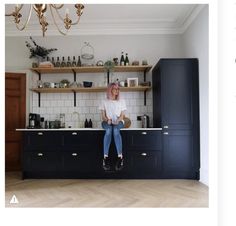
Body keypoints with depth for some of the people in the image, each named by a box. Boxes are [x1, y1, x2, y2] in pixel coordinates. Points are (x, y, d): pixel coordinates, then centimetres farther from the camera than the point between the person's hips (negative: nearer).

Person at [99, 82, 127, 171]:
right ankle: (105, 157, -39)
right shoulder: (105, 102, 10)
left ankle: (120, 157, -40)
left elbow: (122, 115, 6)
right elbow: (103, 116, 6)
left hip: (118, 122, 0)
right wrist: (107, 120, -16)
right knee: (109, 130, -36)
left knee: (115, 130, -37)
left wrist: (118, 120, -15)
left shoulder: (122, 101, 12)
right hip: (107, 122, 0)